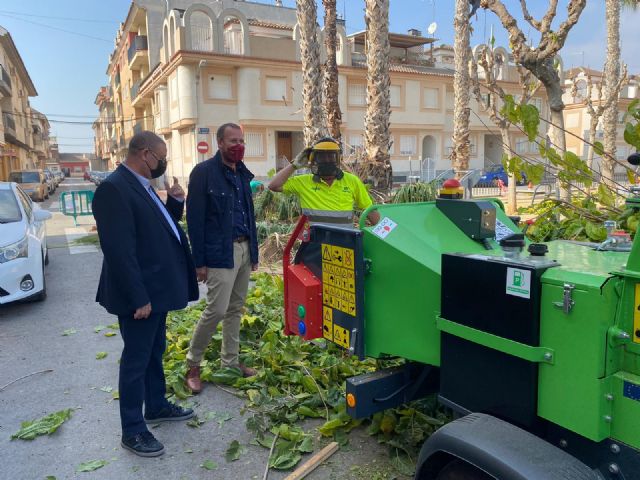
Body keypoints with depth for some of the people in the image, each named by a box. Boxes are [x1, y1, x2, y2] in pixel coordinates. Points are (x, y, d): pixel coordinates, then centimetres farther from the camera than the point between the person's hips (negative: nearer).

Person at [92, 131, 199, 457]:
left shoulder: (142, 186, 10)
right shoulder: (114, 188, -21)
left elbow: (162, 228, 18)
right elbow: (119, 251, -25)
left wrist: (175, 202, 2)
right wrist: (139, 298, -24)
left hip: (156, 289, 10)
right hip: (140, 295, -10)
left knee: (155, 352, 21)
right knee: (136, 359, 3)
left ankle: (156, 406, 38)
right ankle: (132, 430, 18)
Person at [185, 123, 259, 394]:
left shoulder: (243, 173, 13)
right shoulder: (203, 172, -9)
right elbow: (195, 219, -11)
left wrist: (254, 252, 15)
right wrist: (200, 262, -13)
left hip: (244, 249, 7)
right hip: (220, 253, -7)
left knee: (236, 309, 13)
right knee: (217, 309, -8)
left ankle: (230, 360, 26)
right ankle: (193, 364, 12)